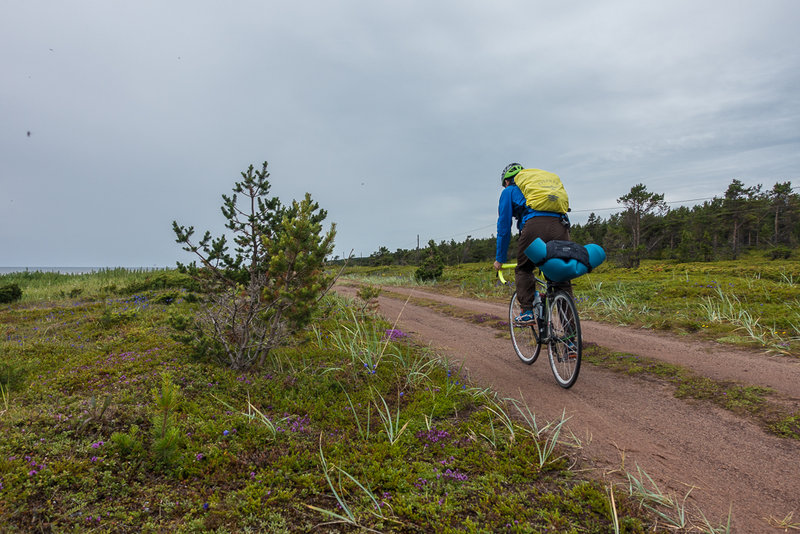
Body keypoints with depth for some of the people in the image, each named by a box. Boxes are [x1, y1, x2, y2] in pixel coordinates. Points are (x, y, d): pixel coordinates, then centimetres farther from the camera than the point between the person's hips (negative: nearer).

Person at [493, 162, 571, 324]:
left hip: (534, 225, -4)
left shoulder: (509, 191, 25)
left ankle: (527, 312, 3)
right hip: (560, 225, 5)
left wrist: (500, 258, 25)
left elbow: (504, 226, 19)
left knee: (523, 270, 15)